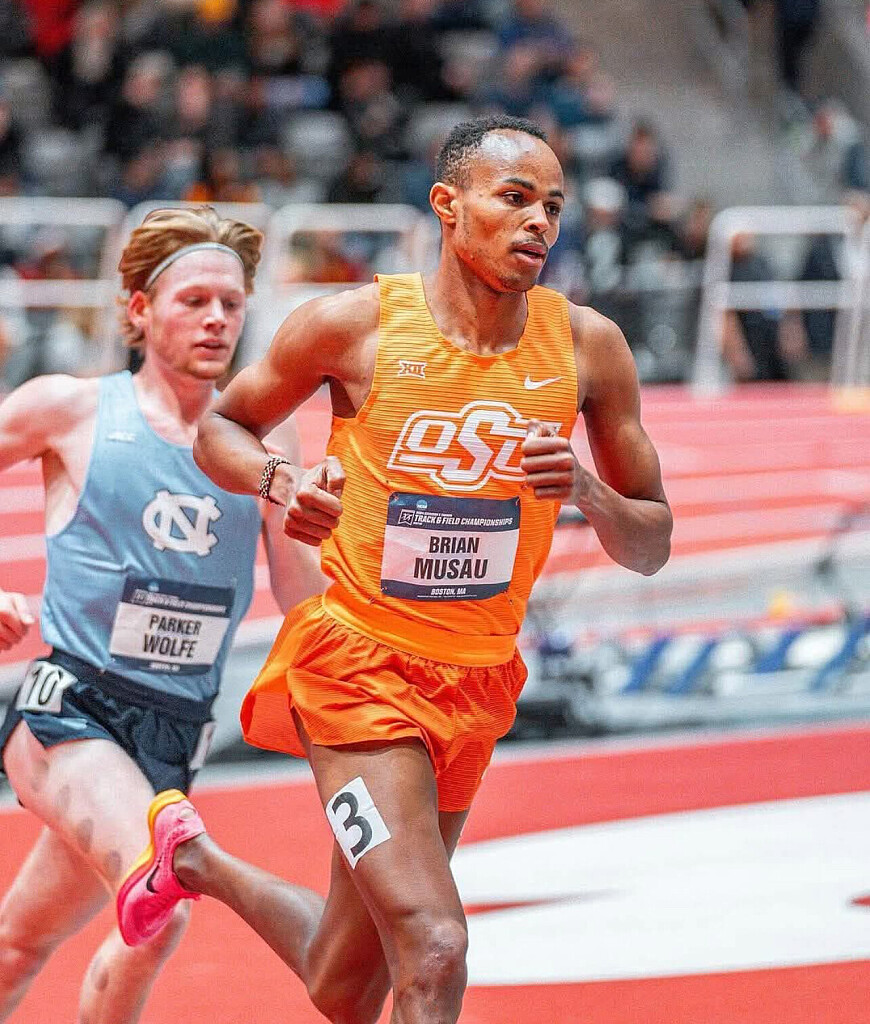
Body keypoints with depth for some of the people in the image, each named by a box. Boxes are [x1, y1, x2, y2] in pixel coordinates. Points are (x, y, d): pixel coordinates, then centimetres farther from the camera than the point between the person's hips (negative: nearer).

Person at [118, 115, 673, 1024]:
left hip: (476, 686, 5)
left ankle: (197, 859, 43)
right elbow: (219, 429, 7)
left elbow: (652, 547, 4)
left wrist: (588, 493, -17)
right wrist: (279, 482, -15)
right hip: (357, 665, -5)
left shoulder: (587, 347, -2)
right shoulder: (356, 325, -10)